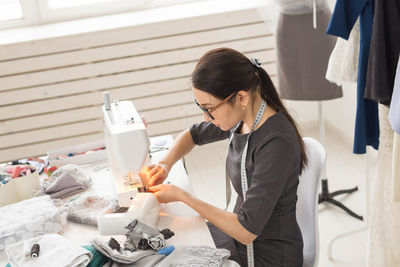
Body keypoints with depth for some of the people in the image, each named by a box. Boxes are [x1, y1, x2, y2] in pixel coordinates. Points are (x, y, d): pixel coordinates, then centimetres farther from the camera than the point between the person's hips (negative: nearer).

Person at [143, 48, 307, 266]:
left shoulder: (276, 144, -30)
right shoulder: (241, 117, -7)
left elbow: (246, 231, -29)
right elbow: (192, 135, 14)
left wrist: (180, 195, -22)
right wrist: (166, 164, -6)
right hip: (239, 231, 7)